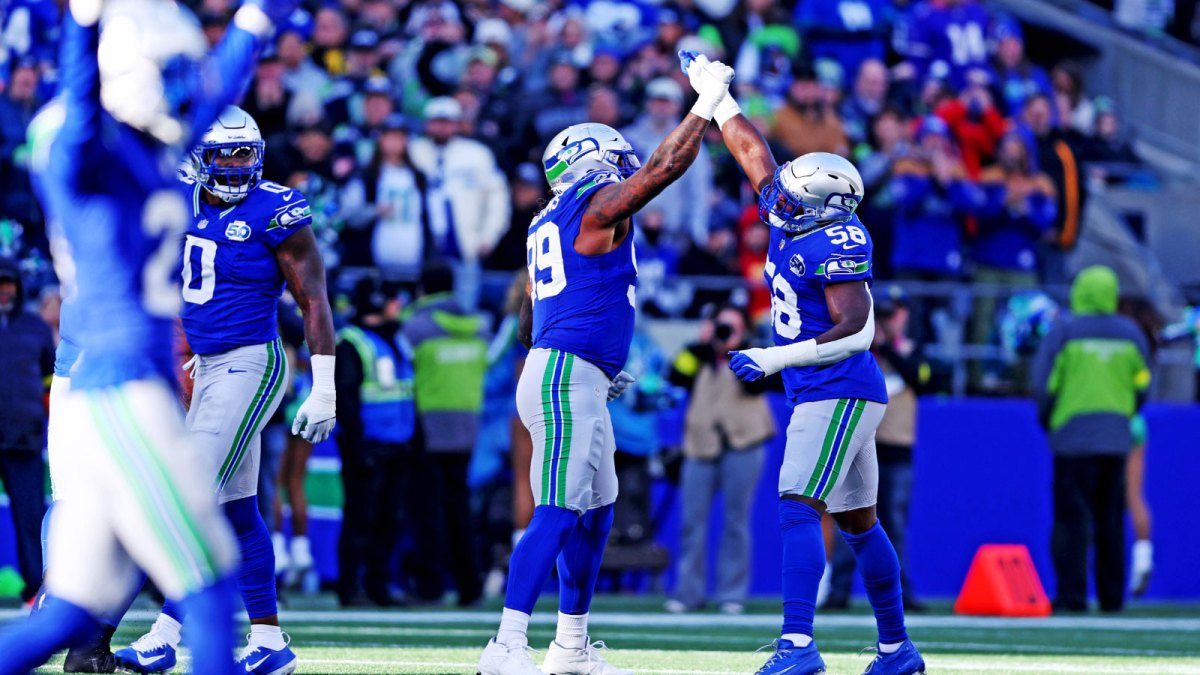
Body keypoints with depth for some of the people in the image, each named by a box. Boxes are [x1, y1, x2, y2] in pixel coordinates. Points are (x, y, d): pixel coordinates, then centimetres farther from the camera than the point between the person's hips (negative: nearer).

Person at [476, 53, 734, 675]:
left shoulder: (546, 225, 21)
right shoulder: (600, 205, -5)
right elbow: (665, 165, -5)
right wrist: (707, 101, 5)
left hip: (579, 386, 10)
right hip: (568, 378, -10)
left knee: (596, 513, 16)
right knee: (557, 514, -16)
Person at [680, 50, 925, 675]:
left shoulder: (836, 246, -18)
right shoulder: (792, 220, 7)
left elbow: (855, 331, -24)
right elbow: (752, 149, 19)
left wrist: (772, 359, -26)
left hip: (839, 394, -10)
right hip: (822, 396, 10)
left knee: (798, 508, -18)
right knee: (857, 522, 15)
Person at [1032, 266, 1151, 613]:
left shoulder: (1064, 333, -6)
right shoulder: (1130, 334, 6)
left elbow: (1044, 385, -8)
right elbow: (1142, 386, 9)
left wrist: (1047, 420, 8)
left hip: (1073, 439, -4)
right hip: (1117, 440, 4)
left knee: (1072, 518, -3)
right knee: (1111, 520, 11)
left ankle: (1072, 594, -10)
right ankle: (1112, 595, 12)